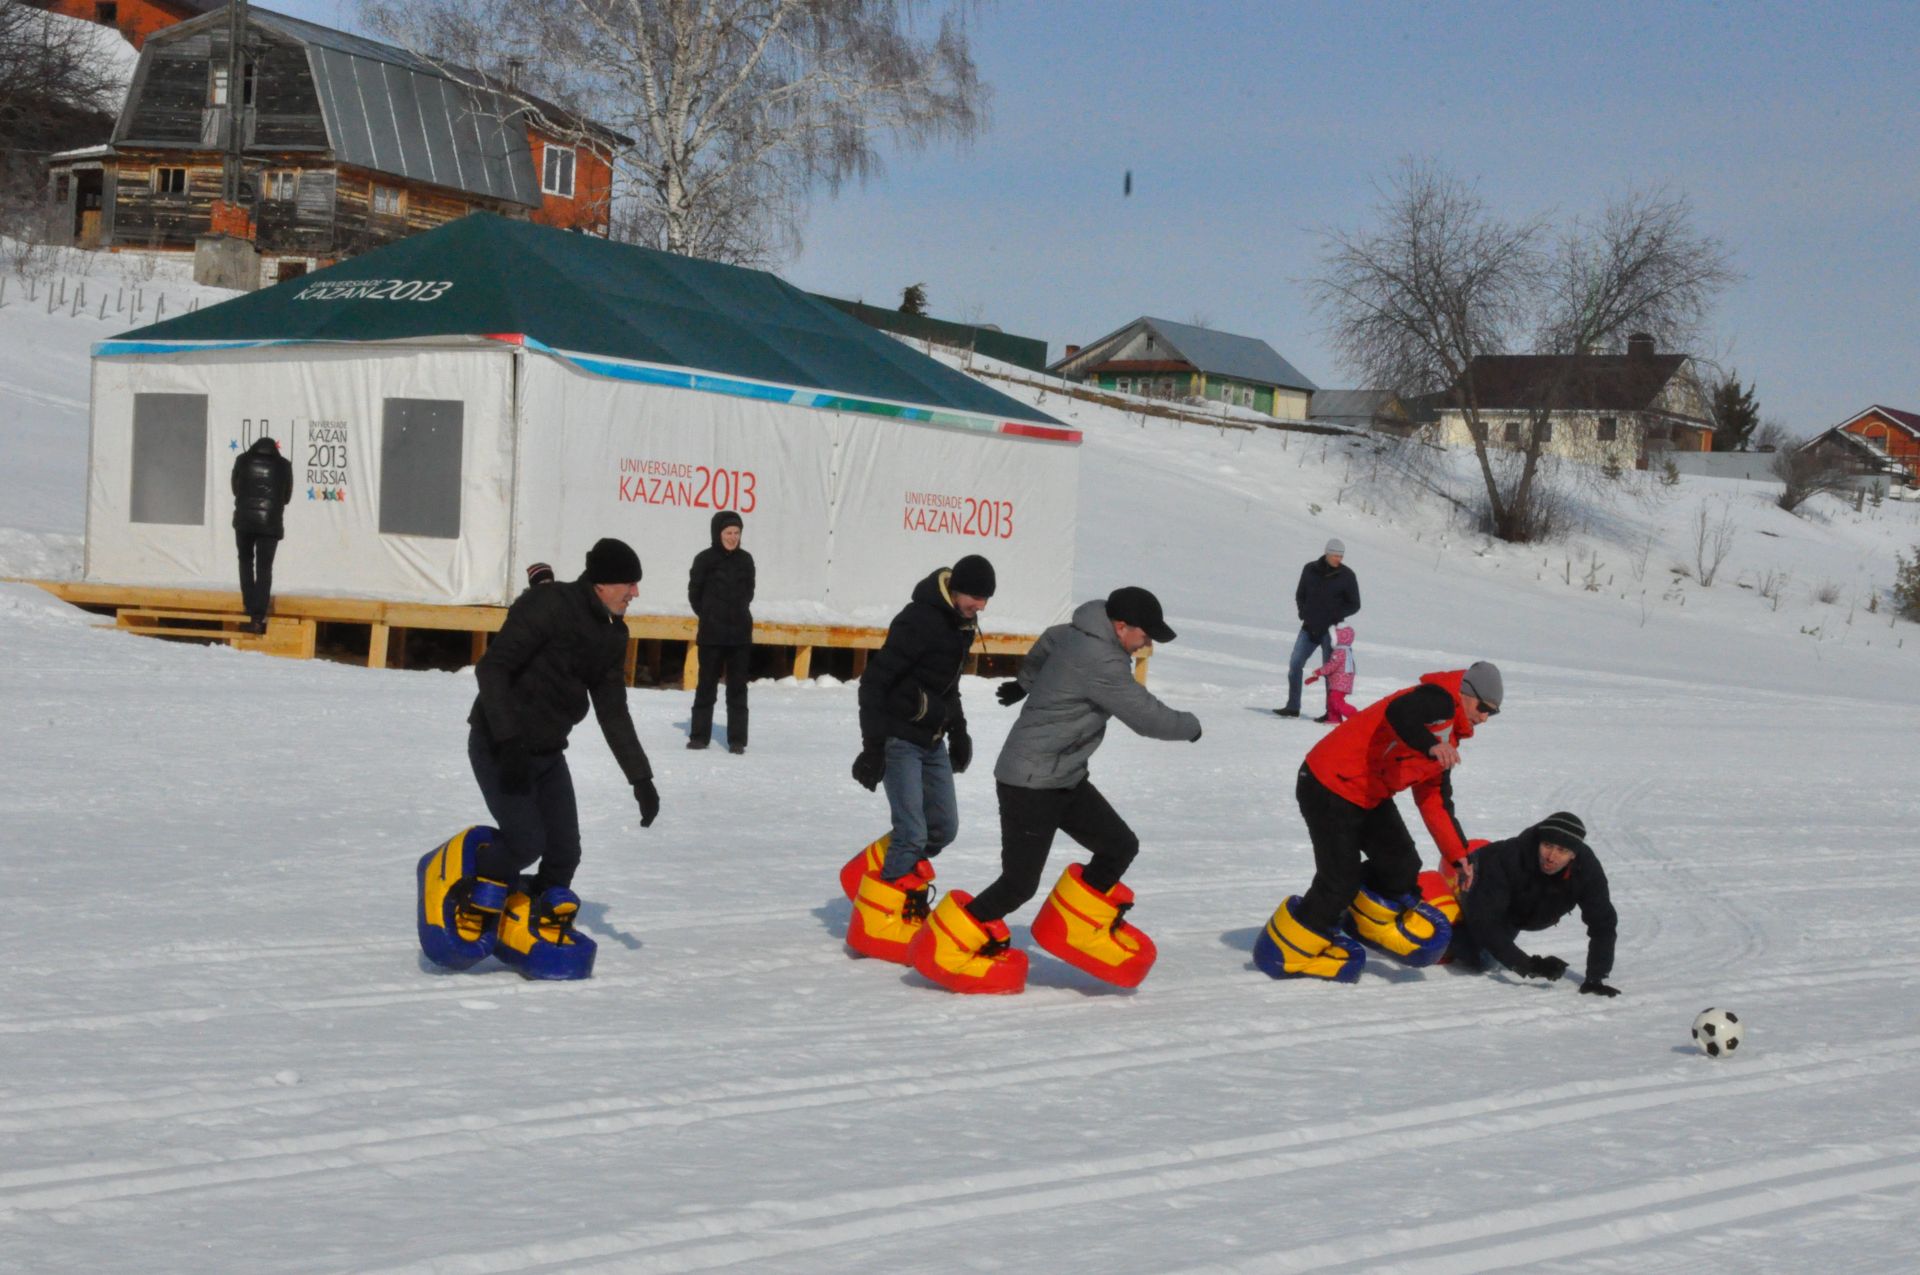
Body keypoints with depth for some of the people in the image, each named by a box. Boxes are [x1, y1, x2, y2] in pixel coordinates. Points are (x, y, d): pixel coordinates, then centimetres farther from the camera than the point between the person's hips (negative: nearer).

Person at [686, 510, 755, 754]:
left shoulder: (745, 560, 4)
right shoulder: (704, 559, -5)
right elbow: (694, 593, 4)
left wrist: (737, 612, 8)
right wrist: (709, 616, 9)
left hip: (740, 633, 2)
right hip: (711, 633, -2)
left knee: (737, 687, 2)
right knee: (706, 684, 5)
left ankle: (737, 738, 5)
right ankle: (699, 735, 13)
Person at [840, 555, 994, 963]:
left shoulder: (962, 621, 6)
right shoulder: (919, 620, -22)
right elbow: (874, 681, -22)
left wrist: (958, 731, 19)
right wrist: (873, 746, -23)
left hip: (932, 741, 9)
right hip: (900, 739, -9)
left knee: (943, 827, 11)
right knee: (913, 833, -13)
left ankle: (872, 872, 26)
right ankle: (876, 925, -5)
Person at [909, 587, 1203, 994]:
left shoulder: (1078, 635, 5)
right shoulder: (1100, 663, -25)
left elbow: (1047, 643, 28)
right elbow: (1148, 717, -21)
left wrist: (1026, 681, 48)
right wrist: (1191, 726, -1)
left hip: (1064, 778, 10)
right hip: (1030, 783, -10)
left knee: (1120, 845, 7)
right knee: (1020, 883, -7)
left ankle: (1074, 923, 20)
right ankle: (949, 946, 4)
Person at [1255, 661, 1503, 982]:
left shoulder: (1447, 741, 15)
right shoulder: (1440, 701, -15)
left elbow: (1434, 801, 19)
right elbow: (1398, 713, -38)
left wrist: (1459, 856, 15)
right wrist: (1431, 747, -55)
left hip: (1370, 796, 10)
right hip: (1330, 786, -10)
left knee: (1401, 866, 7)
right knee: (1341, 881, -7)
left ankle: (1374, 920, 32)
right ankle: (1285, 949, 8)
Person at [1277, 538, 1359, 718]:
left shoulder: (1346, 575, -4)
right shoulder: (1310, 570, 4)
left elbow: (1354, 605, 1)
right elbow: (1300, 594, 16)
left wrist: (1336, 615, -13)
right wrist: (1303, 611, 0)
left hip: (1330, 629, -3)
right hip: (1309, 627, 4)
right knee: (1294, 664, -1)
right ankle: (1292, 707, 8)